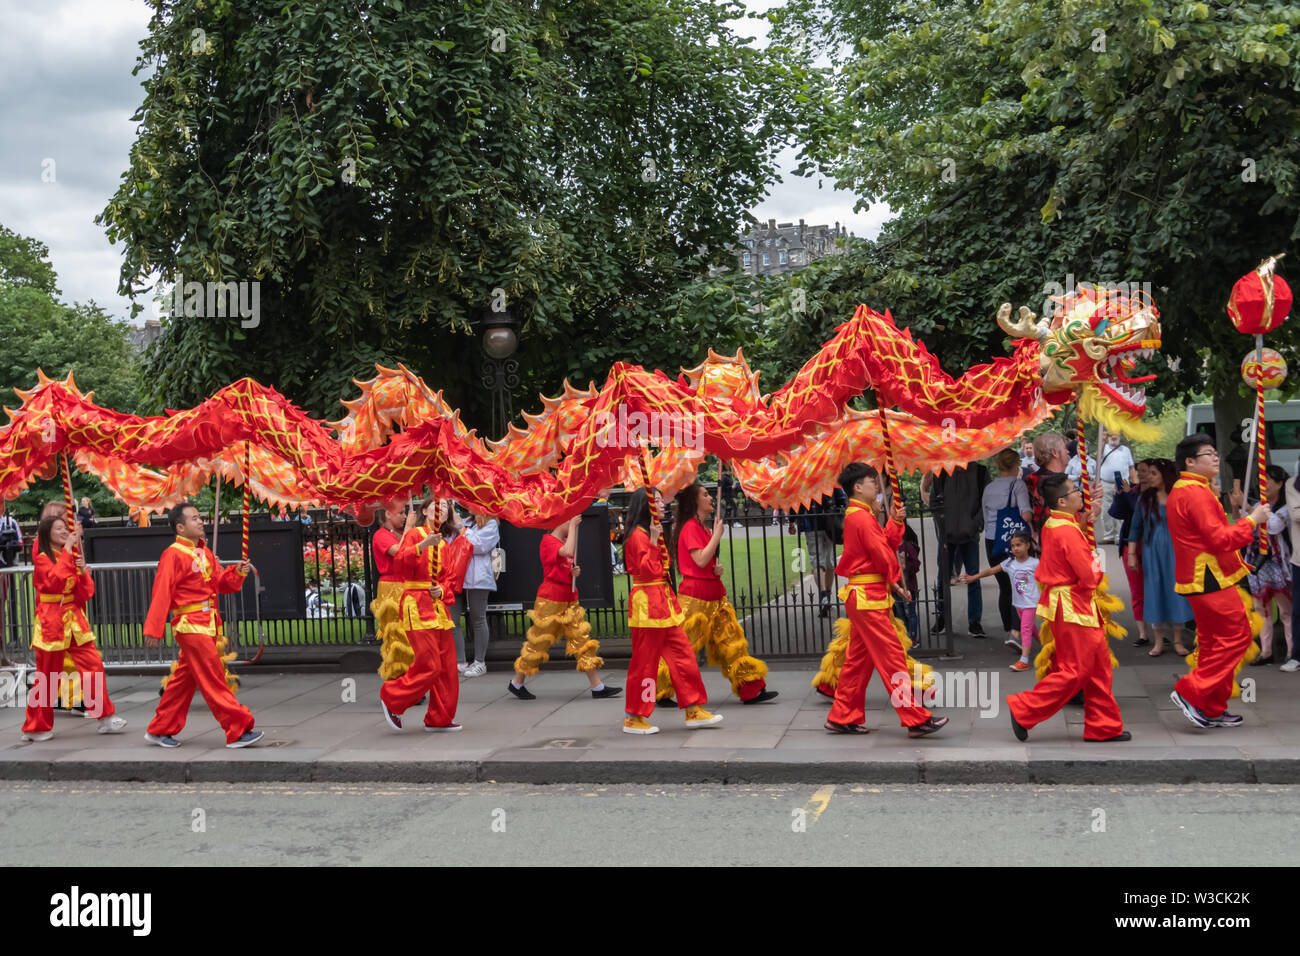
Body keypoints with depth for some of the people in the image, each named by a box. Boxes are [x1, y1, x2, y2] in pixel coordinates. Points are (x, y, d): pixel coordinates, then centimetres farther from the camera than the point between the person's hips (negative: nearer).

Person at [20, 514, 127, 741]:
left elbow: (86, 593, 9)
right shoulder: (42, 559, -5)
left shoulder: (72, 557, 12)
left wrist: (83, 571, -8)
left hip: (74, 619, 5)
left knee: (94, 666, -3)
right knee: (47, 677, 1)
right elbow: (55, 580, -26)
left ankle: (105, 718, 2)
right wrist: (67, 551, -21)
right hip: (51, 622, -5)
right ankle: (36, 728, 15)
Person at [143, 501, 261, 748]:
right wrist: (153, 629, -17)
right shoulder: (173, 555, -11)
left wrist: (237, 572, -4)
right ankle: (238, 730, -7)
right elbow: (161, 594, -14)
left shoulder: (205, 553, 15)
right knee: (213, 681, -7)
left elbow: (220, 583, 16)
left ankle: (161, 730, 25)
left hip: (207, 624, 9)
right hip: (190, 625, -9)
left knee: (184, 679, 15)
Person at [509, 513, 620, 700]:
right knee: (539, 642, 1)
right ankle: (516, 683, 18)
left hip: (569, 600, 8)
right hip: (550, 600, -8)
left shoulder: (565, 542, 14)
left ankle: (597, 687, 2)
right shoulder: (548, 541, -13)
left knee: (582, 639, 3)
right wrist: (572, 526, -23)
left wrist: (575, 571, 1)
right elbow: (568, 552, -32)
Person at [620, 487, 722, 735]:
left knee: (683, 654, 7)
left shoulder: (654, 532, 19)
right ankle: (634, 719, 6)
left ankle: (694, 711, 12)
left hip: (664, 600, 10)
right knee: (645, 661, -3)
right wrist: (654, 542, -22)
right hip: (648, 601, -10)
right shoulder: (639, 534, -12)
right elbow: (647, 570, -20)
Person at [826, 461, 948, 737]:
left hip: (860, 597, 10)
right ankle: (916, 719, -7)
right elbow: (883, 556, -14)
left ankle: (843, 718, 18)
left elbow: (887, 544, 11)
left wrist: (895, 522, -1)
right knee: (892, 657, -8)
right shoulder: (862, 518, -15)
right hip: (869, 596, -10)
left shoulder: (857, 516, 17)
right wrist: (896, 582, 2)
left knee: (859, 659, 14)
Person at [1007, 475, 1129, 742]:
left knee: (1098, 666, 14)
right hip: (1072, 607, -10)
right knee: (1075, 670, -4)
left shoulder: (1052, 525, 8)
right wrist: (1096, 566, 0)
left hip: (1064, 603, 10)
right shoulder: (1068, 532, -21)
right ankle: (1023, 711, 2)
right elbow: (1089, 577, -23)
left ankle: (1104, 727, 19)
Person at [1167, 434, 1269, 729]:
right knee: (1237, 635, -7)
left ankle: (1213, 710, 17)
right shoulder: (1196, 493, -17)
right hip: (1210, 579, -11)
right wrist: (1251, 520, -13)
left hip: (1198, 579, 11)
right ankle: (1190, 692, -8)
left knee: (1213, 642, 13)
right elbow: (1220, 539, -22)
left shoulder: (1180, 491, 17)